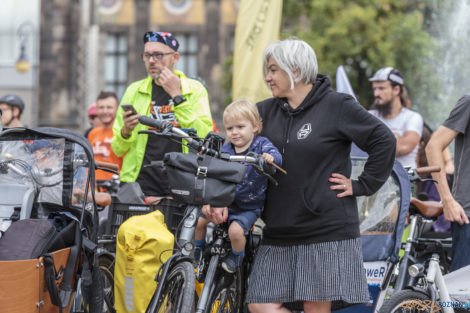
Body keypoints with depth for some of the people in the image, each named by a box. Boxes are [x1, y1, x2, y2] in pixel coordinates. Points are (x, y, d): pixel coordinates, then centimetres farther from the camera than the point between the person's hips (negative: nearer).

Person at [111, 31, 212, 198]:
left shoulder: (194, 89, 9)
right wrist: (126, 132, -8)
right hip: (142, 181, 1)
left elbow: (204, 137, -7)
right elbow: (118, 150, 15)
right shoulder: (134, 91, 13)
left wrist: (177, 96, -7)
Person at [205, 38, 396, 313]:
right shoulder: (267, 111, 12)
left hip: (327, 229, -6)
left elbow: (384, 141, -4)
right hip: (279, 233, 6)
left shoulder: (337, 106, -3)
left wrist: (361, 185, -6)